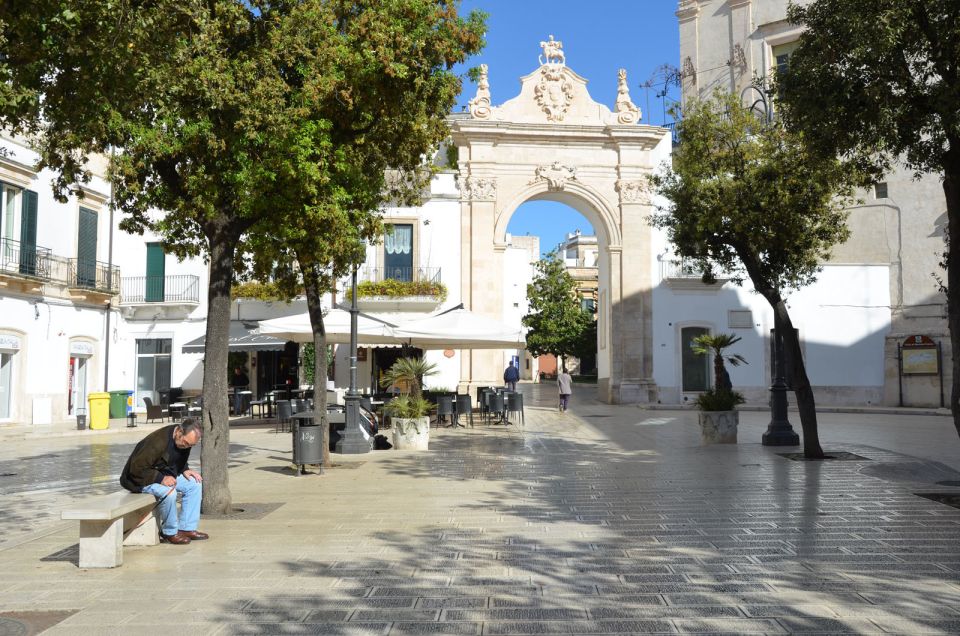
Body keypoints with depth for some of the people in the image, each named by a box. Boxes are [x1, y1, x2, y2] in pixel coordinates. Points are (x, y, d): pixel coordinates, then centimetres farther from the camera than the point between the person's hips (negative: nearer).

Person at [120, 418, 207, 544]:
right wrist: (160, 479, -35)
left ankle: (187, 528, -1)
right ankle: (170, 532, -14)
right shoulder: (158, 441, -31)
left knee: (195, 483, -6)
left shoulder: (185, 440, -4)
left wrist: (185, 470, -6)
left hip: (165, 476, 9)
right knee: (169, 492, -34)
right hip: (142, 478, -9)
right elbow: (137, 468, -29)